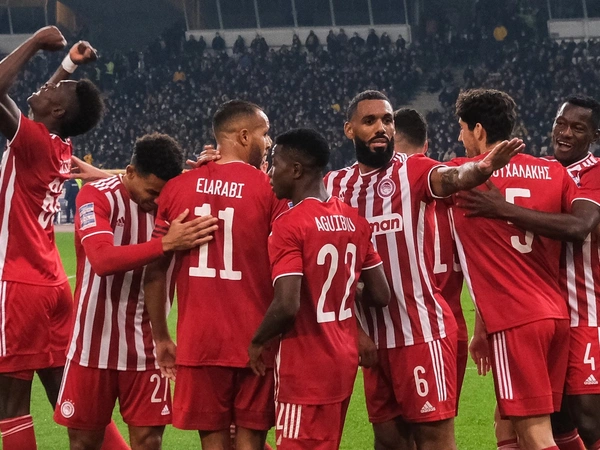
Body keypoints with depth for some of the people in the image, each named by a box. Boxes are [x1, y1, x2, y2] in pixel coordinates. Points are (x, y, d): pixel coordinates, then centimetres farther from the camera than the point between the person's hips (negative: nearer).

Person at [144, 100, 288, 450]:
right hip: (255, 340, -2)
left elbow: (155, 271, 5)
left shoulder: (177, 189, 5)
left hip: (199, 341, 3)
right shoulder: (268, 190, -5)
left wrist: (161, 337, 14)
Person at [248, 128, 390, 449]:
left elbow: (287, 305, -24)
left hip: (306, 367, -8)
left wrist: (258, 342, -7)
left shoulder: (290, 224, -17)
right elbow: (380, 296, 8)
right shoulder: (353, 221, 6)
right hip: (344, 360, 8)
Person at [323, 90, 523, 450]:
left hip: (422, 329, -5)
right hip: (374, 335, 5)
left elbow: (450, 178, -26)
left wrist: (481, 169, -48)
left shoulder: (412, 171, -5)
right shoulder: (336, 185, 11)